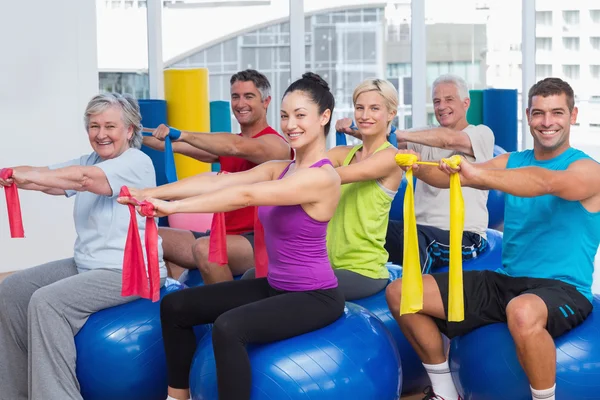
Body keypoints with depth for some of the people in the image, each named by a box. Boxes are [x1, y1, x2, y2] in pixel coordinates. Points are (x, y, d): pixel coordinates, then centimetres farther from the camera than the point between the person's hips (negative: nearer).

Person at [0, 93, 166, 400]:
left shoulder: (137, 162, -12)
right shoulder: (91, 161, 12)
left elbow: (86, 179, -29)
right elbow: (47, 177, -4)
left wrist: (28, 176, -37)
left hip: (129, 272, -9)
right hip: (85, 265, 9)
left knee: (47, 302, -24)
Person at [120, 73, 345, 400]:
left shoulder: (323, 177, -20)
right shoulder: (279, 169, 7)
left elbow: (245, 196, -29)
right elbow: (217, 182, -6)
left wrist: (173, 207, -32)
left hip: (314, 297, -9)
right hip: (275, 287, 9)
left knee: (228, 327, -33)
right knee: (175, 306, 8)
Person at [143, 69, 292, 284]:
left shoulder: (275, 143, -10)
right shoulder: (227, 144, 16)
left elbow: (236, 147, -31)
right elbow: (176, 146, 9)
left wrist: (183, 134, -37)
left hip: (258, 241, -8)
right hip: (220, 235, 8)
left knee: (205, 248, -35)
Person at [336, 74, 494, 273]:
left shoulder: (482, 134, 0)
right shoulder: (427, 136, 17)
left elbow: (450, 140, -22)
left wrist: (400, 134, -33)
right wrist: (354, 130, -17)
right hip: (422, 227, 5)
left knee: (414, 235, -35)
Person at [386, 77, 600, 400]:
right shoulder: (512, 162, 13)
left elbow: (546, 183, -29)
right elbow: (454, 175, -2)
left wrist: (478, 175, -43)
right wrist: (419, 166, -24)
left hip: (562, 289, -6)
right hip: (505, 280, 7)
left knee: (523, 311, -43)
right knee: (400, 293, -1)